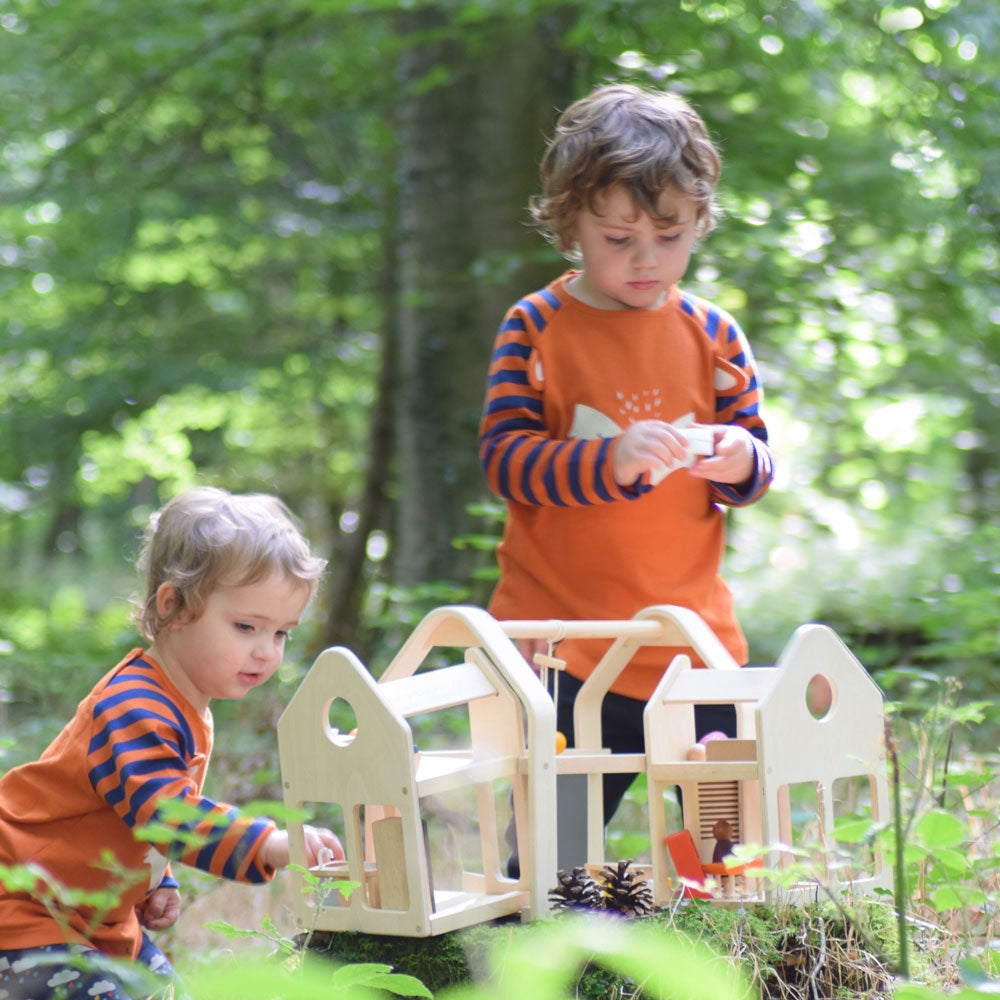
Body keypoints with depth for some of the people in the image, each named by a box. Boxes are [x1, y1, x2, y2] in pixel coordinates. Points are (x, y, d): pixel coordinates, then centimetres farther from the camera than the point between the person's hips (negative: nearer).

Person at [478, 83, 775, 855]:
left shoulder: (714, 335, 6)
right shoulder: (535, 330, -3)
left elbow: (758, 463, 11)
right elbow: (505, 459, -9)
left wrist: (736, 460, -14)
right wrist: (612, 462, -24)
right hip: (560, 637, -3)